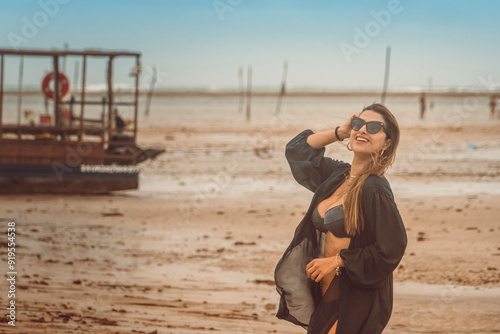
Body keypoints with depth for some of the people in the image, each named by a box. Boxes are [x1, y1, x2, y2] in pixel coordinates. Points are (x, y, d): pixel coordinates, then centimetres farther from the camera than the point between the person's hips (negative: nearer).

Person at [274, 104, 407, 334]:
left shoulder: (375, 189, -15)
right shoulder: (337, 175, 9)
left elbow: (391, 249, -19)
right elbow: (297, 150, 24)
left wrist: (336, 261, -12)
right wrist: (340, 132, 11)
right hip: (326, 293, 8)